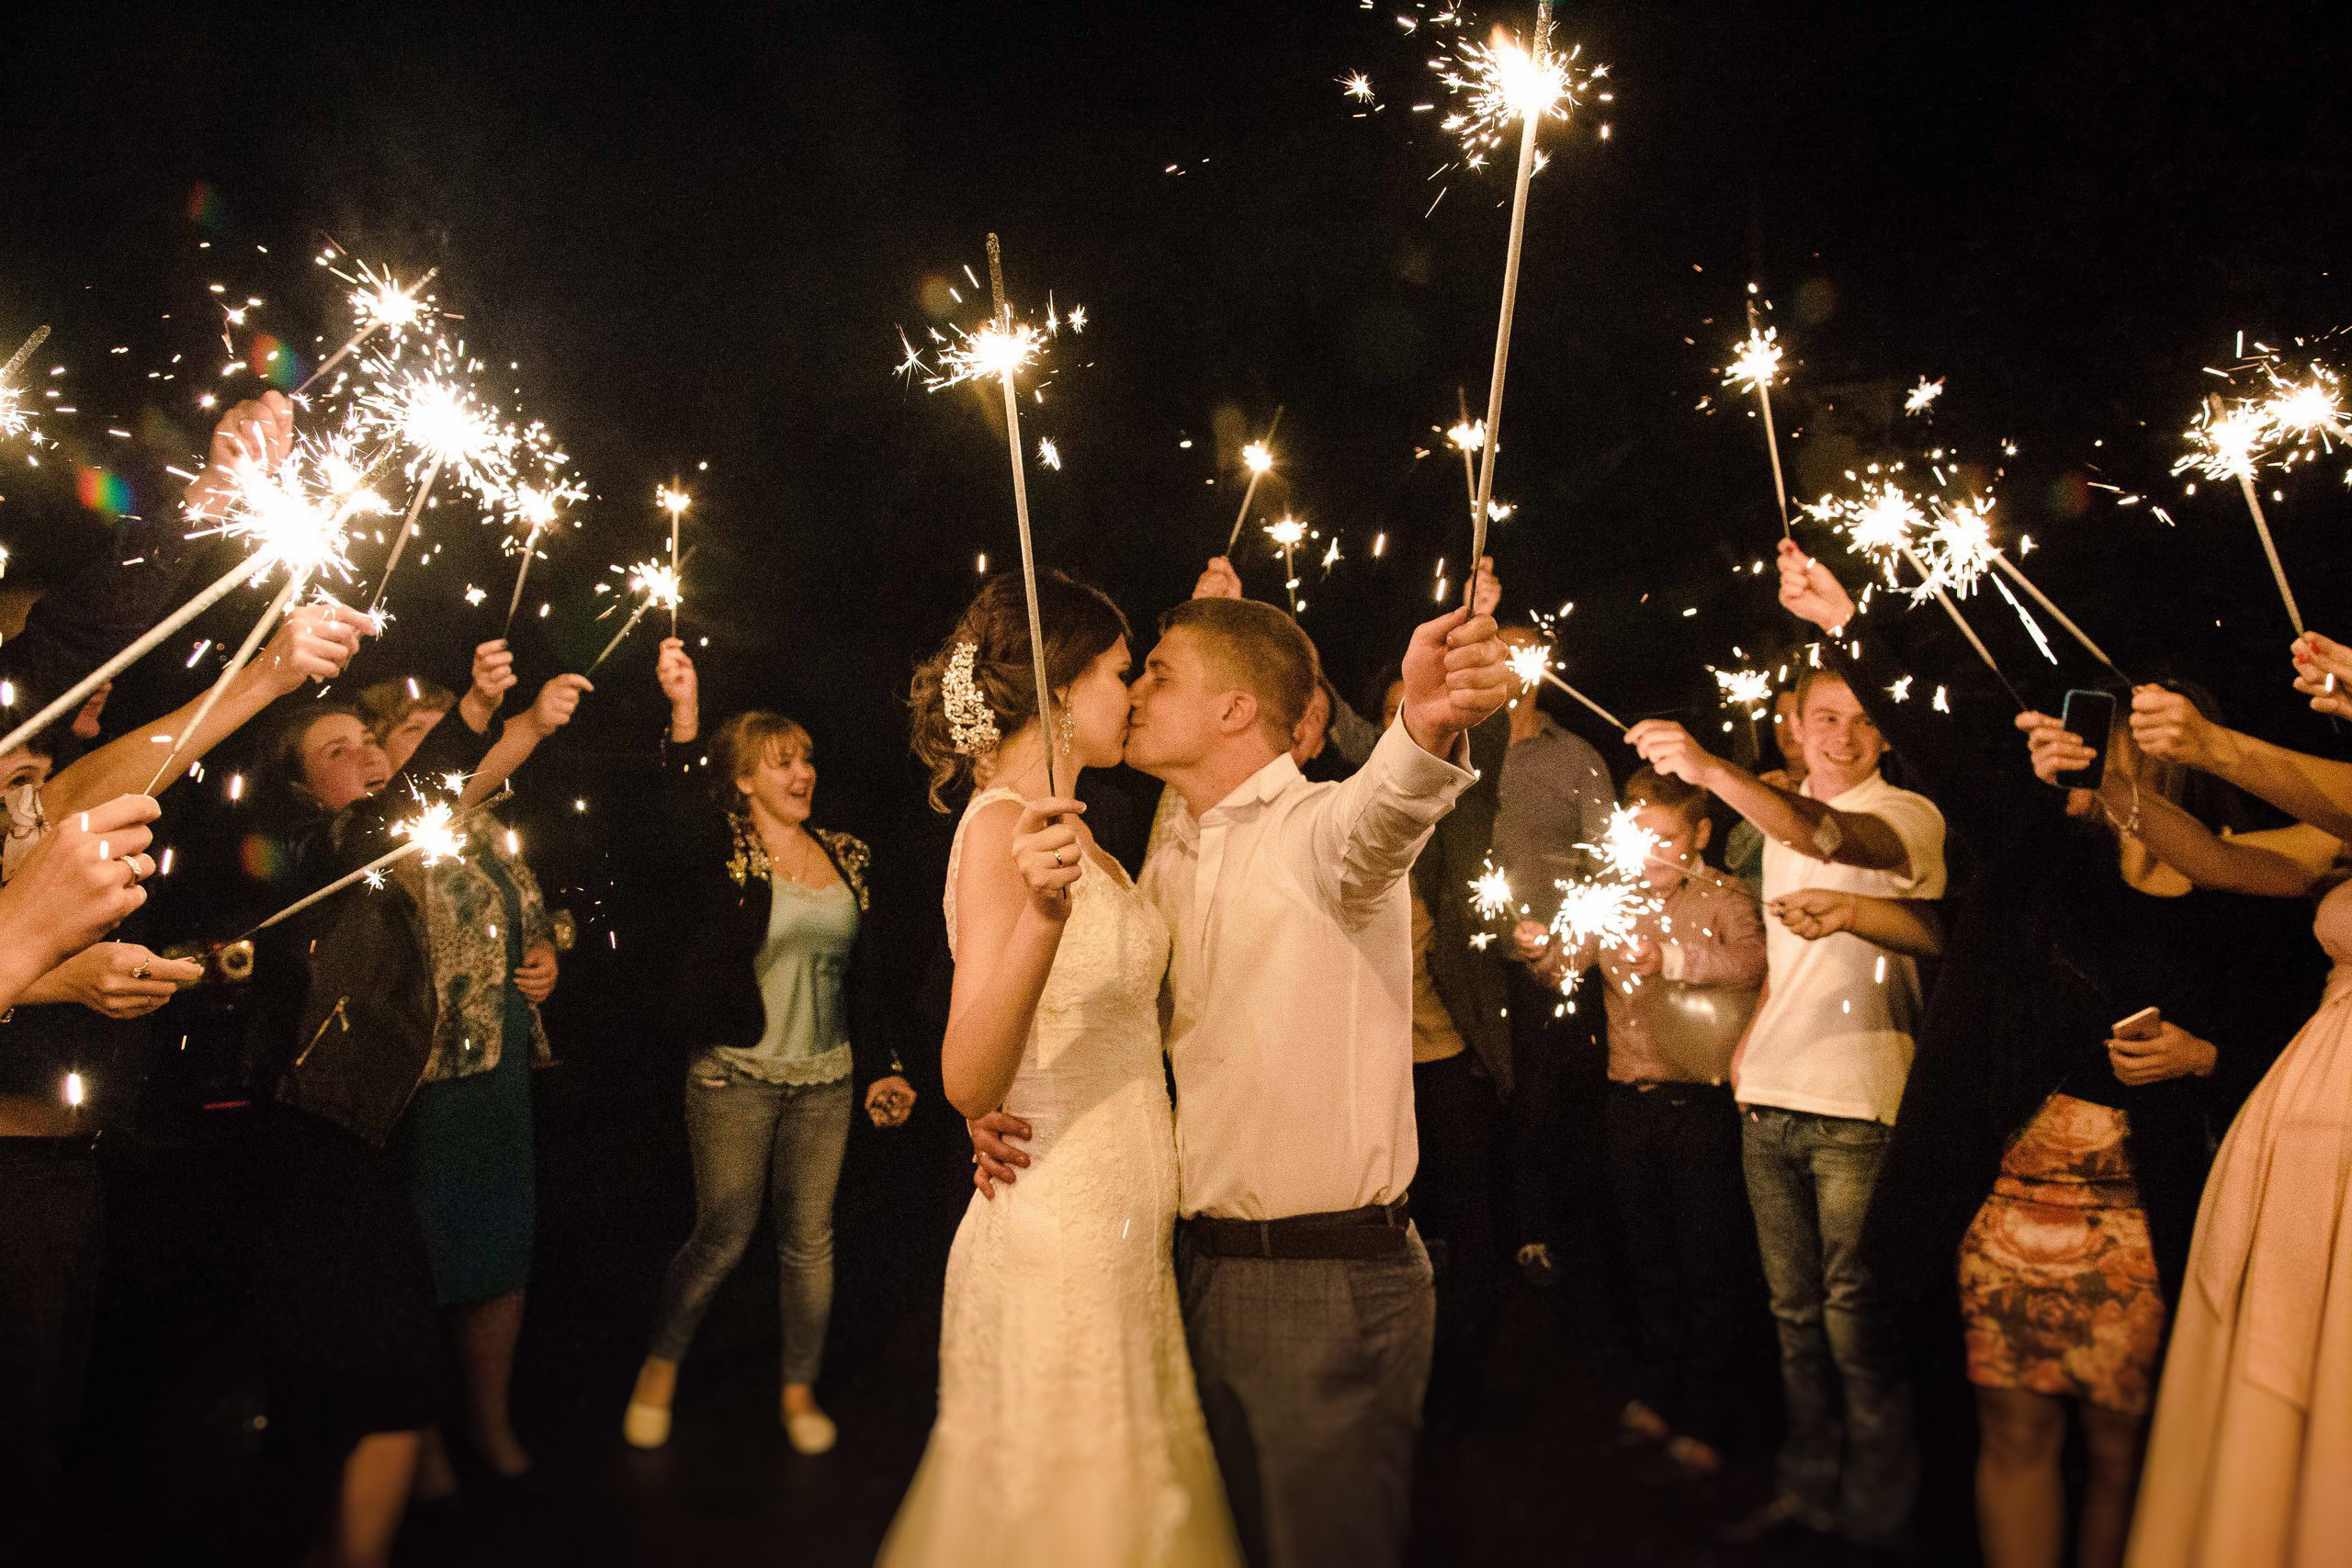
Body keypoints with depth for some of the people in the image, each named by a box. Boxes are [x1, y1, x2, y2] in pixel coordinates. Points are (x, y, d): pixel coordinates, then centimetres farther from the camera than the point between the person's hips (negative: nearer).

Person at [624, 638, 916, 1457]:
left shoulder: (844, 855, 8)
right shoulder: (723, 852, -6)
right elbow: (679, 827, -32)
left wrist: (882, 1066, 8)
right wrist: (683, 719, -44)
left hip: (826, 1079, 4)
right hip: (736, 1075, -4)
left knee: (810, 1238, 9)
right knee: (724, 1237, 2)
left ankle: (800, 1389, 27)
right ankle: (660, 1365, 29)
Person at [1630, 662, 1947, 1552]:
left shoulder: (1909, 817, -6)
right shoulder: (1779, 821, 16)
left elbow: (1833, 839, -30)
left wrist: (1711, 770, -43)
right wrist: (1752, 1036, 13)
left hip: (1858, 1107, -6)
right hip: (1769, 1097, 6)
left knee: (1856, 1325, -1)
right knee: (1794, 1310, 15)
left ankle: (1874, 1516, 15)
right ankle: (1806, 1486, 29)